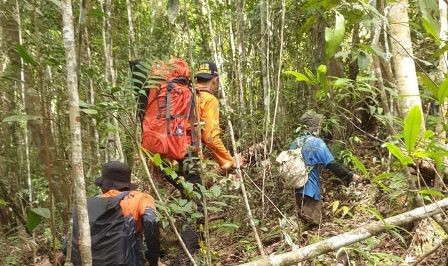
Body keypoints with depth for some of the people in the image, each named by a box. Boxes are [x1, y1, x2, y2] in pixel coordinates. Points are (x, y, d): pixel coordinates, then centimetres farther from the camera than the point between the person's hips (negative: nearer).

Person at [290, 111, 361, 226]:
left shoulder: (295, 143, 7)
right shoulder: (317, 143, -13)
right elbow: (332, 165, -14)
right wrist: (350, 176, -6)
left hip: (297, 187, 7)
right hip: (311, 189, -7)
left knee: (301, 217, 20)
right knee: (313, 221, 0)